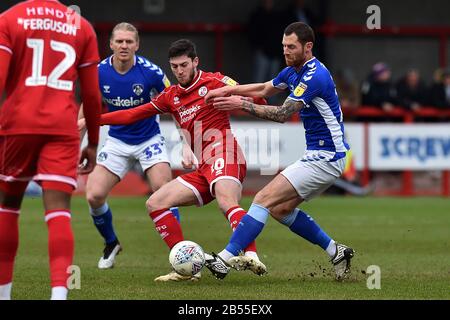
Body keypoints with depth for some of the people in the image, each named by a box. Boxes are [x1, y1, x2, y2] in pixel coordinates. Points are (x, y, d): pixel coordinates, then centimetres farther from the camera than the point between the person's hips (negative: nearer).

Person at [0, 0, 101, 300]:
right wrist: (93, 143, 19)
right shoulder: (81, 27, 10)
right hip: (63, 129, 1)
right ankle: (59, 292, -23)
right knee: (58, 212, -6)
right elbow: (92, 94, 11)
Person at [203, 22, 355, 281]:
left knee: (265, 199, -14)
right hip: (320, 155, 10)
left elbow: (283, 114, -24)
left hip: (325, 158, -10)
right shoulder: (293, 71, 10)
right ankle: (335, 251, 16)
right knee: (281, 209, 13)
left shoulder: (314, 75, -20)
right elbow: (264, 89, 26)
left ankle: (226, 259, -17)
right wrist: (229, 91, 12)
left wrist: (242, 104, -23)